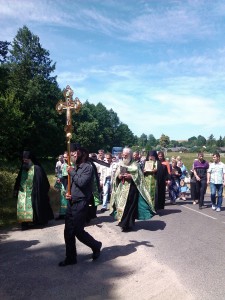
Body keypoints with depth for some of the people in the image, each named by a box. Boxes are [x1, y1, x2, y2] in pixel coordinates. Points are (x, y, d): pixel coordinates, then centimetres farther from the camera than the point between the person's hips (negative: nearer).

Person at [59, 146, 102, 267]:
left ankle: (96, 246, 24)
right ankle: (70, 258, 24)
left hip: (81, 204, -8)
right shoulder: (75, 168, 15)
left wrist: (72, 172, -11)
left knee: (78, 231, -2)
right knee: (68, 232, 9)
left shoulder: (88, 167, -10)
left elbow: (81, 182, -23)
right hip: (71, 203, 8)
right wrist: (68, 193, 4)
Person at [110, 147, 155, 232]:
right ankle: (123, 222, 21)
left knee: (129, 206, -6)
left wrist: (131, 176, -18)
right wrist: (118, 176, -8)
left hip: (131, 188, -4)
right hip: (121, 188, 5)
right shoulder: (120, 164, 12)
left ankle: (127, 224, 3)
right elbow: (116, 176, 13)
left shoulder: (135, 165, 0)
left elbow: (139, 177, -5)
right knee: (121, 205, 5)